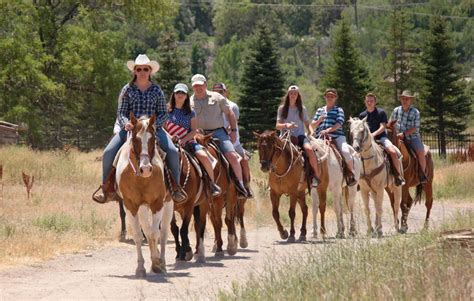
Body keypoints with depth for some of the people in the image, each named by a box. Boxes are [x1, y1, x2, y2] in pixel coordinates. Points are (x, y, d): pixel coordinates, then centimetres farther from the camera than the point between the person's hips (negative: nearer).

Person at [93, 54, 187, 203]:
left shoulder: (156, 90, 7)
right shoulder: (127, 89, 6)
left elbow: (164, 114, 5)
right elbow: (121, 113, 3)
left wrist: (153, 124, -15)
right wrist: (126, 124, -19)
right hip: (130, 128, 0)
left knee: (172, 151, -23)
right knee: (108, 152, -19)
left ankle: (176, 188, -9)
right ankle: (106, 188, -4)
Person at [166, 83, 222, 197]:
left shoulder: (190, 113, 8)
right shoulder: (168, 111, 7)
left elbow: (194, 130, 2)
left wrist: (184, 140, -14)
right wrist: (170, 137, -12)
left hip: (188, 141, 0)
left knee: (203, 156, -24)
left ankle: (212, 183, -8)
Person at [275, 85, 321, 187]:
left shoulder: (302, 109, 12)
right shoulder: (282, 108, 8)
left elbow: (307, 124, 16)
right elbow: (278, 126, 4)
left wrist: (311, 133, -4)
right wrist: (286, 125, -17)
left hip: (300, 136, 0)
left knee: (309, 149, -32)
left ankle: (317, 175, -19)